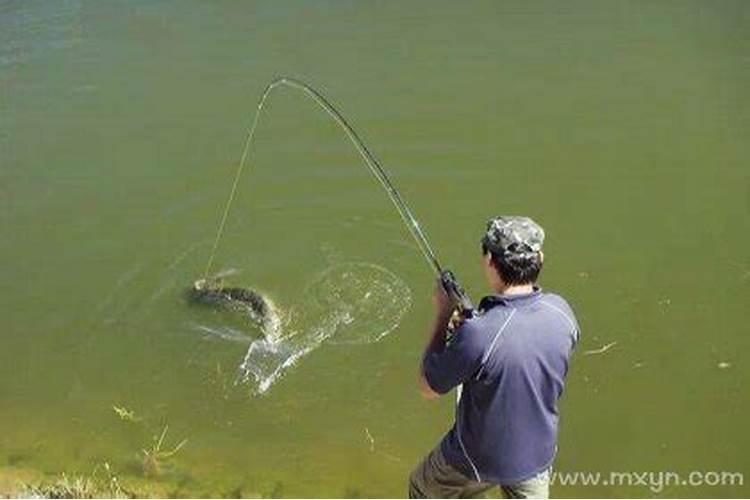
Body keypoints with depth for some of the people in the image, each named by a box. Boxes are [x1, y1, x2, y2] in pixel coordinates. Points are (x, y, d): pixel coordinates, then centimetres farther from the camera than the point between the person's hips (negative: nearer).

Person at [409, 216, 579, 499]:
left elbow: (428, 388, -18)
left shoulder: (477, 335, -36)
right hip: (538, 454, 4)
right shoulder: (560, 311, -18)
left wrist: (442, 315, -12)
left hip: (479, 461, -4)